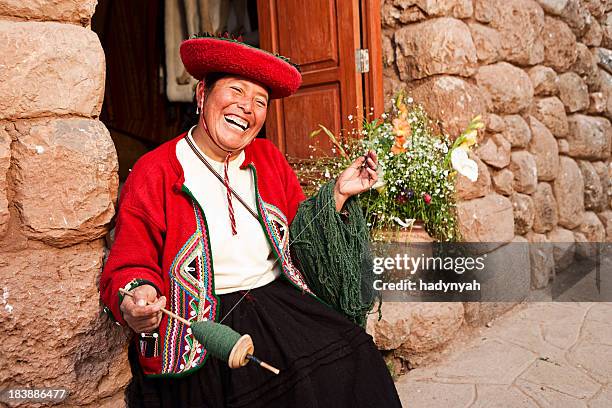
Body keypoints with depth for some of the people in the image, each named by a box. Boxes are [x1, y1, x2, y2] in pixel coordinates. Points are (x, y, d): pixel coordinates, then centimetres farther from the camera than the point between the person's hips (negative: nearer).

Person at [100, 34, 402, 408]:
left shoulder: (269, 158, 9)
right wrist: (134, 300, -24)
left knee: (353, 358, -16)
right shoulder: (154, 173, -6)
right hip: (197, 323, -3)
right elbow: (129, 267, -4)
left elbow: (301, 234, 12)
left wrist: (338, 194, 0)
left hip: (280, 303, 4)